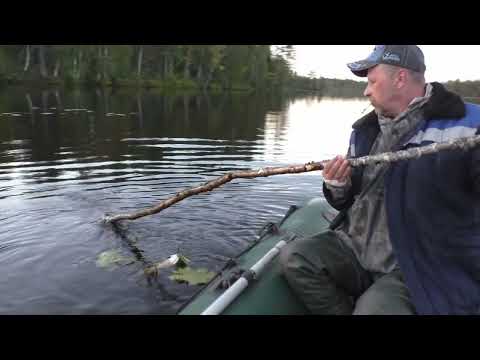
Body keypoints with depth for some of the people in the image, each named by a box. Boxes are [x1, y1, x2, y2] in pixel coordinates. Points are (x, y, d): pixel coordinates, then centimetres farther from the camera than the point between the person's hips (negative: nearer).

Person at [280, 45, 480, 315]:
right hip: (354, 249, 6)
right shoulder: (365, 131, 11)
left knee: (373, 307, -30)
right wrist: (337, 187, -7)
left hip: (419, 269, -5)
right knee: (294, 258, -14)